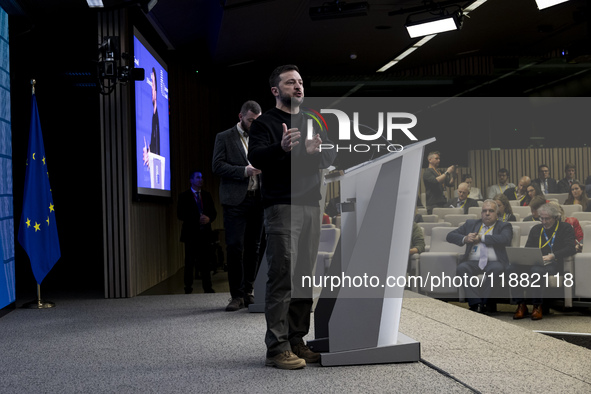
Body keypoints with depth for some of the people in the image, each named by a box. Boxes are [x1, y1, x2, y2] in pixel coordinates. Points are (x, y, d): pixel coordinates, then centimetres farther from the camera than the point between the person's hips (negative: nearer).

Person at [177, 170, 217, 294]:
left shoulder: (207, 196, 15)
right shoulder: (184, 196, 2)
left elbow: (214, 212, 13)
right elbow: (180, 215, -6)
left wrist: (208, 219, -10)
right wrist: (197, 220, -16)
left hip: (205, 233, 3)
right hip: (191, 233, -3)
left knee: (205, 261, 3)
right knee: (190, 262, -1)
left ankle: (208, 287, 7)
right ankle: (188, 289, 4)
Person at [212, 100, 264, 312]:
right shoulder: (224, 137, 5)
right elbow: (217, 166, -4)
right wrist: (244, 170, -14)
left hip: (257, 199, 4)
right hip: (235, 200, -4)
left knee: (253, 247, 4)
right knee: (235, 247, -8)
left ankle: (248, 292, 12)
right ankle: (237, 295, -2)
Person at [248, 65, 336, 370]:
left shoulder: (312, 123, 22)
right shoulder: (265, 123, 2)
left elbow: (330, 157, 12)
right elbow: (255, 157, -14)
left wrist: (317, 150, -12)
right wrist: (281, 148, -34)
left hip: (311, 205, 6)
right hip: (282, 207, -6)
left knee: (304, 276, 6)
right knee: (283, 275, -11)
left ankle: (297, 341, 13)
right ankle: (277, 348, -8)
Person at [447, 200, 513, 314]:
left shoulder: (504, 226, 15)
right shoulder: (471, 224, 23)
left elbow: (505, 239, -9)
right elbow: (450, 236, 20)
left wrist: (481, 238, -5)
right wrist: (464, 239, -2)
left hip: (494, 262, -2)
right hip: (473, 262, 2)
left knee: (496, 269, -36)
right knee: (462, 268, -30)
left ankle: (483, 303, -32)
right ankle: (475, 303, -37)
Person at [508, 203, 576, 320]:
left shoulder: (566, 228, 10)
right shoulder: (536, 229, 25)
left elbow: (571, 248, -5)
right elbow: (527, 249, 21)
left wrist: (552, 256, -19)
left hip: (552, 263, -5)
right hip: (534, 263, 5)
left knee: (536, 270, -40)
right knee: (512, 268, -26)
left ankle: (537, 306, -27)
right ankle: (521, 305, -19)